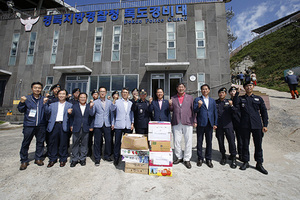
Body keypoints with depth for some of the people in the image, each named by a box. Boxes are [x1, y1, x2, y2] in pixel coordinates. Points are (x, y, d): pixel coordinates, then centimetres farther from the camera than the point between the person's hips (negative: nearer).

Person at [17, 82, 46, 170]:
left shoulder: (44, 99, 8)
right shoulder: (27, 98, 6)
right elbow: (21, 110, 7)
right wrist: (22, 102, -10)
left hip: (41, 125, 1)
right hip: (29, 125, -1)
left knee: (40, 142, 9)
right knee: (25, 143, 3)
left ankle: (38, 158, 24)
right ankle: (24, 161, 20)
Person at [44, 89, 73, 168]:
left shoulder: (69, 105, 9)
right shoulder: (53, 104, 18)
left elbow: (70, 116, 0)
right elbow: (47, 112, 6)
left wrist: (69, 113, -23)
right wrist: (45, 103, -6)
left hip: (64, 125, -2)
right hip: (54, 125, 2)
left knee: (63, 143, 3)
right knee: (52, 143, 7)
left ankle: (63, 160, 18)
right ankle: (52, 159, 23)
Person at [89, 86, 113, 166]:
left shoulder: (109, 102, 10)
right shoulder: (95, 102, 6)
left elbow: (111, 113, 11)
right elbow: (92, 114, 4)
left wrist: (112, 123, 4)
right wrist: (91, 107, -14)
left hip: (107, 124, 1)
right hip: (98, 125, -1)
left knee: (108, 140, 3)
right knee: (97, 141, 4)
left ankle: (107, 156, 23)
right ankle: (97, 158, 20)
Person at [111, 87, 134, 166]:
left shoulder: (131, 103, 12)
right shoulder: (117, 102, 5)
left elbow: (132, 114, 12)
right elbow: (112, 111, 0)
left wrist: (132, 123, 6)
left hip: (128, 126, 2)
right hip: (118, 125, -2)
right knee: (117, 142, 5)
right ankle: (116, 158, 19)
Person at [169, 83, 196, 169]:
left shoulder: (190, 97, 10)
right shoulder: (173, 98, 12)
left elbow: (193, 110, 8)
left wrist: (194, 121, 2)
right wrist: (170, 105, -6)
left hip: (188, 122, -1)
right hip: (176, 123, 1)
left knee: (188, 141, 3)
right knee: (176, 141, 7)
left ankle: (187, 159, 18)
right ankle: (179, 157, 26)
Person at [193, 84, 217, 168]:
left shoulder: (212, 100, 13)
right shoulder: (197, 100, 2)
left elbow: (215, 112, 13)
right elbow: (195, 111, -7)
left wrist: (215, 123, 8)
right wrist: (199, 106, -26)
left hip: (210, 124, 3)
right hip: (201, 124, -3)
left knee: (209, 142, 9)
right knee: (199, 142, 6)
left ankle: (208, 159, 24)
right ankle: (200, 159, 20)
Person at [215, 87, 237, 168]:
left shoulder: (229, 102, 7)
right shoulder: (215, 102, 8)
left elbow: (235, 112, -3)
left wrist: (231, 105, -18)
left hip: (228, 125, -1)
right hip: (218, 126, 1)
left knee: (231, 141, -2)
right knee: (220, 141, 8)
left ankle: (233, 158, 14)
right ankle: (223, 156, 25)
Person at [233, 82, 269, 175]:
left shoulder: (258, 98, 11)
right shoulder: (241, 98, 8)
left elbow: (264, 112, 10)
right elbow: (235, 104, -14)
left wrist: (265, 125, 3)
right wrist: (237, 93, -13)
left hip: (257, 125, 1)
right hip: (245, 125, -1)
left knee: (258, 145, 7)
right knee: (245, 144, 8)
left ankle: (259, 164, 23)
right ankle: (245, 162, 22)